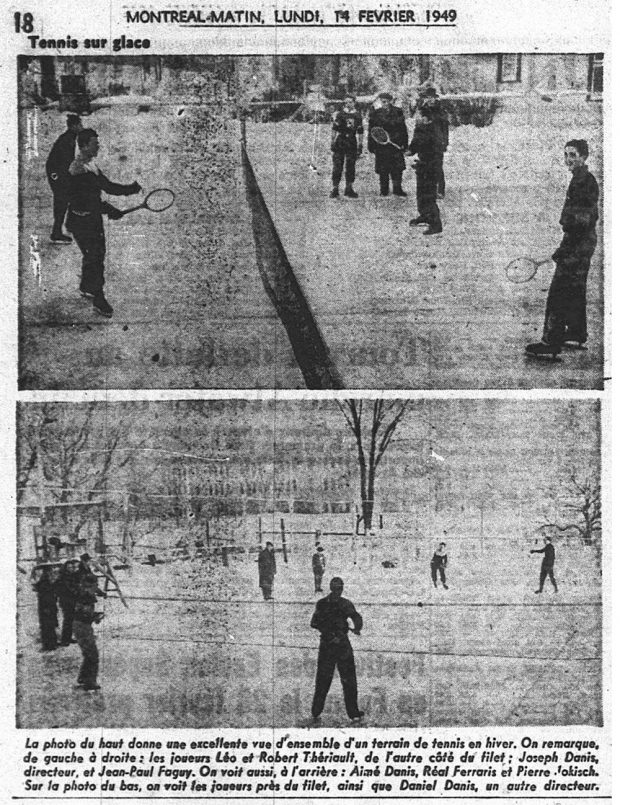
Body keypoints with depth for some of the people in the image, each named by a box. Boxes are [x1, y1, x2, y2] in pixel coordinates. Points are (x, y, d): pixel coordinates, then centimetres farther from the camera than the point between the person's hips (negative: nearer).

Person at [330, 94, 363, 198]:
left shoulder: (358, 116, 8)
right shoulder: (339, 114, 1)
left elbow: (359, 133, 11)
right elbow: (334, 131, 1)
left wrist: (360, 148, 8)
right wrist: (333, 144, -5)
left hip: (352, 144, 3)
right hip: (340, 142, -3)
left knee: (350, 167, 6)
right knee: (337, 167, -4)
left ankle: (349, 189, 15)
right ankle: (335, 189, 1)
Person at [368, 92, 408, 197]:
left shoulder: (398, 112, 4)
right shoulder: (375, 113, 3)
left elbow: (403, 129, 7)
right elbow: (371, 131, 5)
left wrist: (404, 143, 2)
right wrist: (371, 146, 0)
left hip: (396, 144, 0)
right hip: (381, 145, 0)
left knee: (397, 168, -1)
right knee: (383, 169, 3)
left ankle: (397, 188, 9)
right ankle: (384, 189, 13)